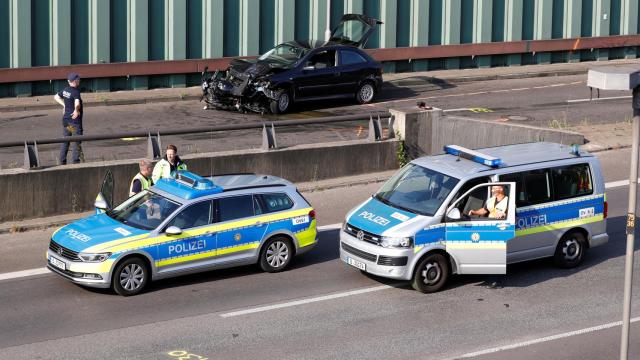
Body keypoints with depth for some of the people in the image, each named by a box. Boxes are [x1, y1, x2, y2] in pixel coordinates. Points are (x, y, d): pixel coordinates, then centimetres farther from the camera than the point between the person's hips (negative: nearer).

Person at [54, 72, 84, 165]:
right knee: (77, 141, 0)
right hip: (75, 120, -8)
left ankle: (62, 161, 18)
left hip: (65, 120, 8)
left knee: (65, 141, 14)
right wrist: (76, 110, -19)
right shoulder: (75, 92, -18)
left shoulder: (65, 90, 5)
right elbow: (77, 104, -35)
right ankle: (76, 161, -1)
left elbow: (56, 97, 21)